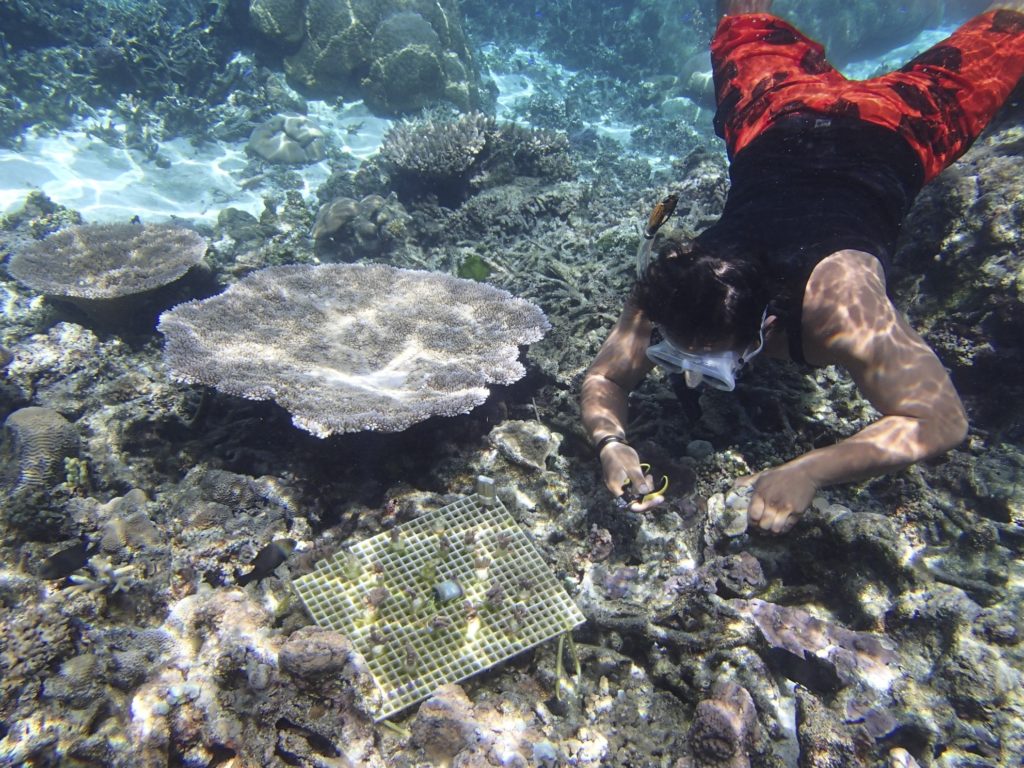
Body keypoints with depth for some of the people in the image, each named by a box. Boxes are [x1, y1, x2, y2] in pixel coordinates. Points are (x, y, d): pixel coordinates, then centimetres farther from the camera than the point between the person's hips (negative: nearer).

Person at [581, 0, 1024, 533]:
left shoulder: (838, 305, -47)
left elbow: (941, 419, -47)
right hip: (775, 129, 2)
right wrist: (610, 443, -47)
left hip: (887, 133, -2)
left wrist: (809, 472, -58)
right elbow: (604, 378, -25)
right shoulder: (668, 288, -36)